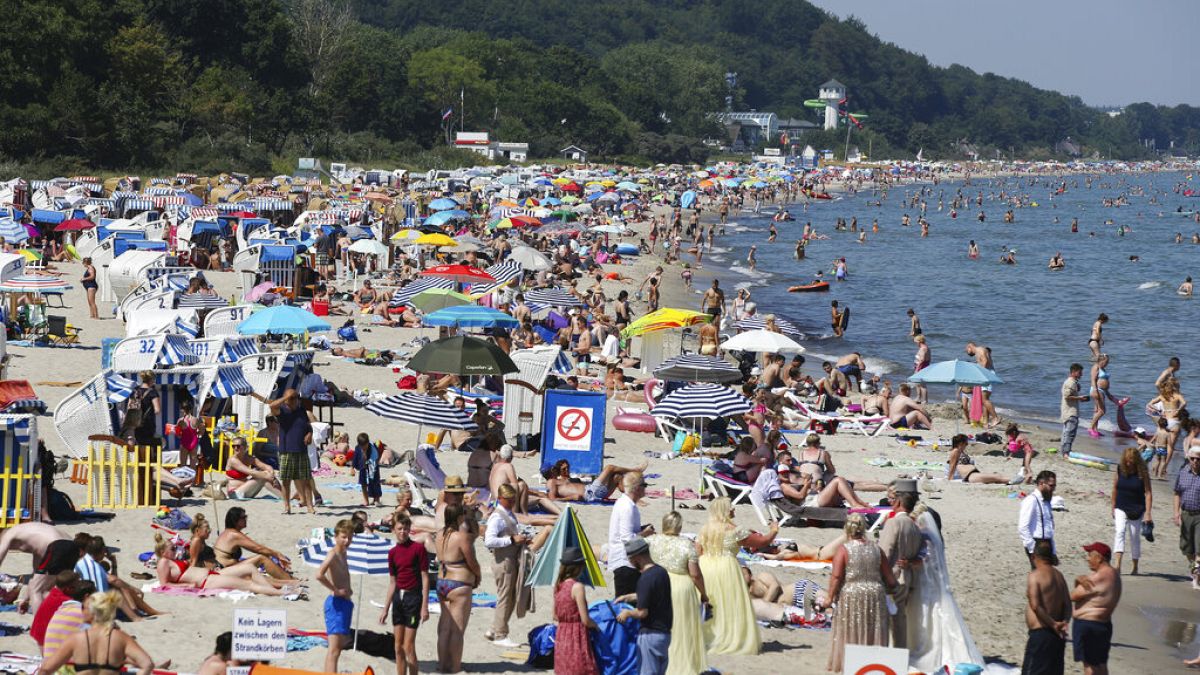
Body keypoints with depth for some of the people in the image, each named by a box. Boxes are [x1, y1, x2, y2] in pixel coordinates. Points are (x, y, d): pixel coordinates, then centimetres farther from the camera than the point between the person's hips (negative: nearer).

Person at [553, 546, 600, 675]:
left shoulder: (558, 586, 6)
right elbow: (585, 620, -16)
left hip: (561, 637, 8)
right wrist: (595, 625, 2)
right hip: (577, 637, -8)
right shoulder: (577, 587, -15)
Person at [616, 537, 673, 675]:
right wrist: (629, 597, 30)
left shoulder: (645, 578, -22)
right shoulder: (661, 572, 6)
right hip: (665, 632, 9)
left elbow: (642, 612, -22)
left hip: (650, 634, -9)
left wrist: (627, 613, -4)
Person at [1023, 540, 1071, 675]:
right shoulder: (1059, 576, 12)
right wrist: (1064, 622, -4)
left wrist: (1053, 624, -15)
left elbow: (1035, 606, -21)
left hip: (1040, 633, -8)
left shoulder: (1035, 575, -12)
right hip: (1056, 635, 8)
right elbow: (1067, 604, 8)